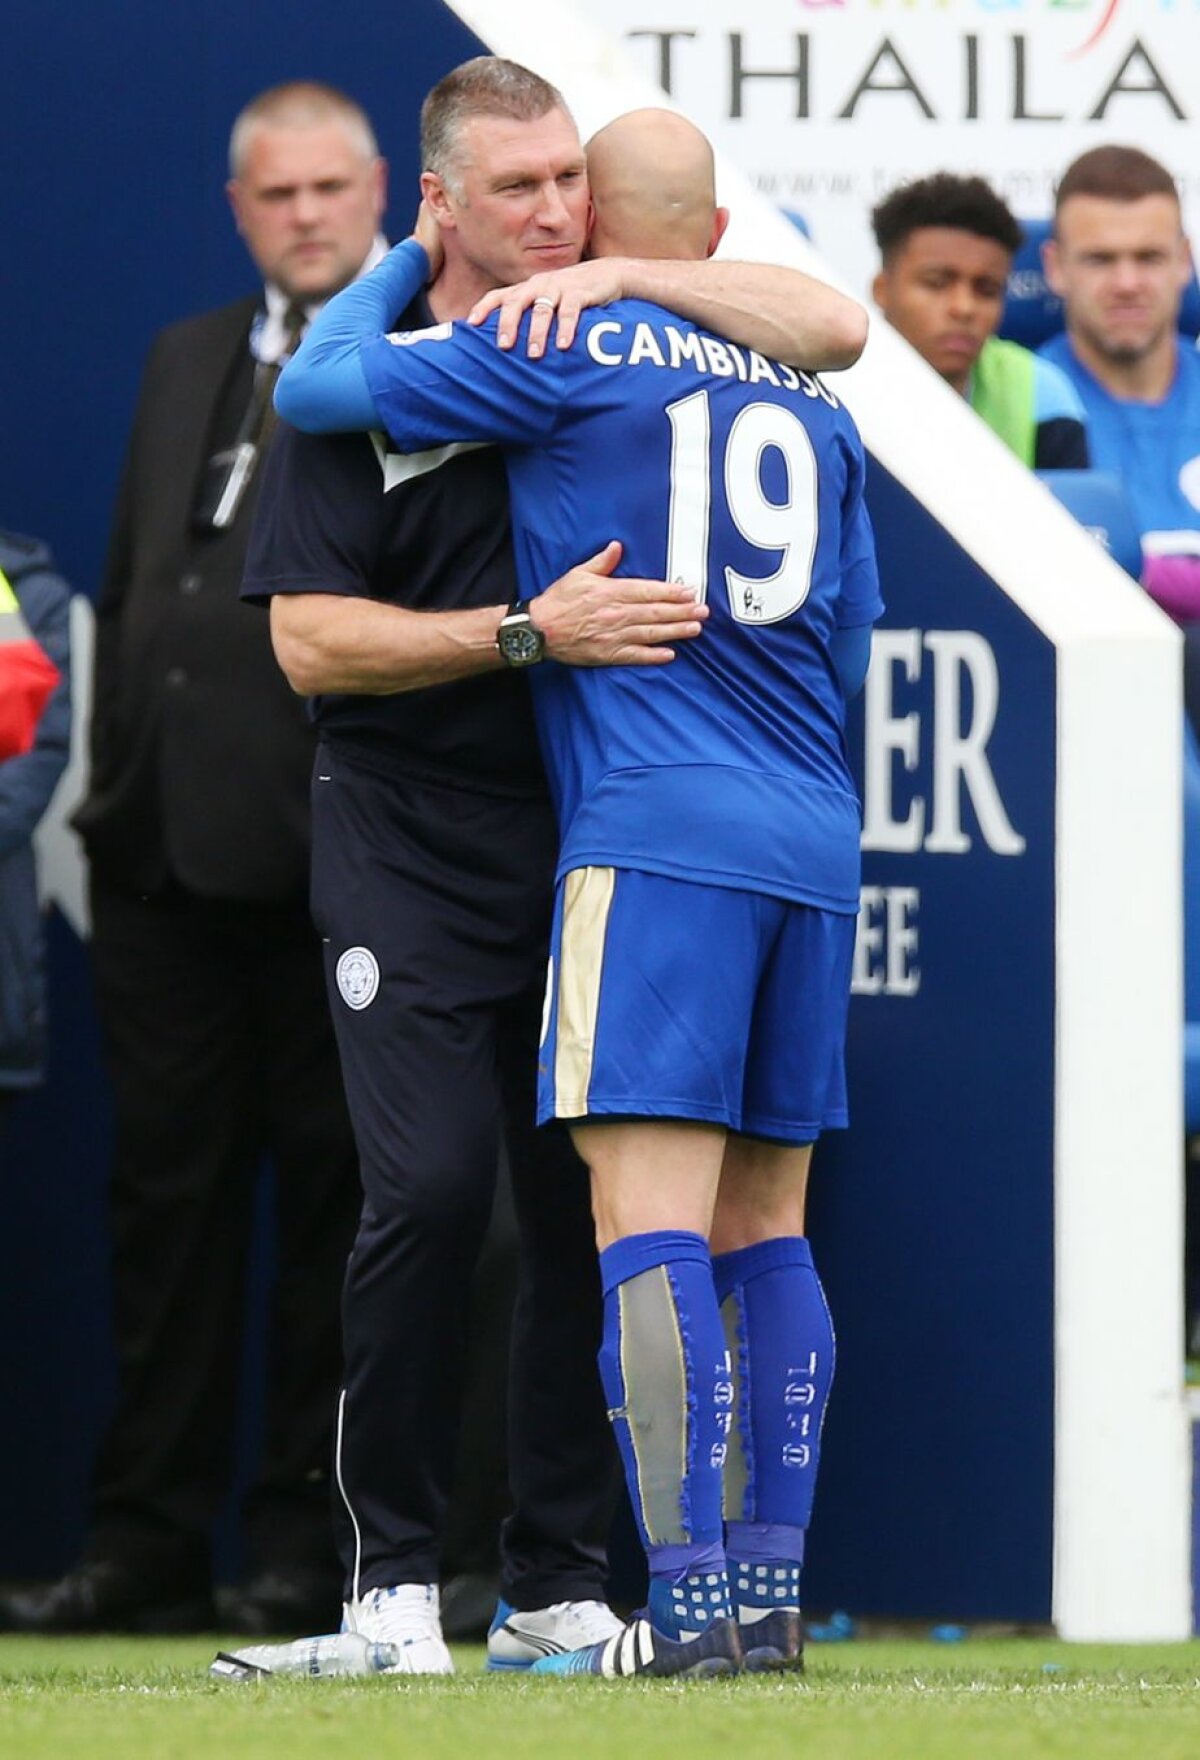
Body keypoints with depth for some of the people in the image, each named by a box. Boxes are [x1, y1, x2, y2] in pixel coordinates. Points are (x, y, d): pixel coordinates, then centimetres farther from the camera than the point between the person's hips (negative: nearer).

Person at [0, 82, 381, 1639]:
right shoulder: (185, 364, 18)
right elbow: (133, 586, 19)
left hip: (333, 865, -6)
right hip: (169, 853, 6)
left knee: (331, 1202, 1)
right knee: (168, 1194, 8)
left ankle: (307, 1552, 6)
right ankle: (149, 1547, 12)